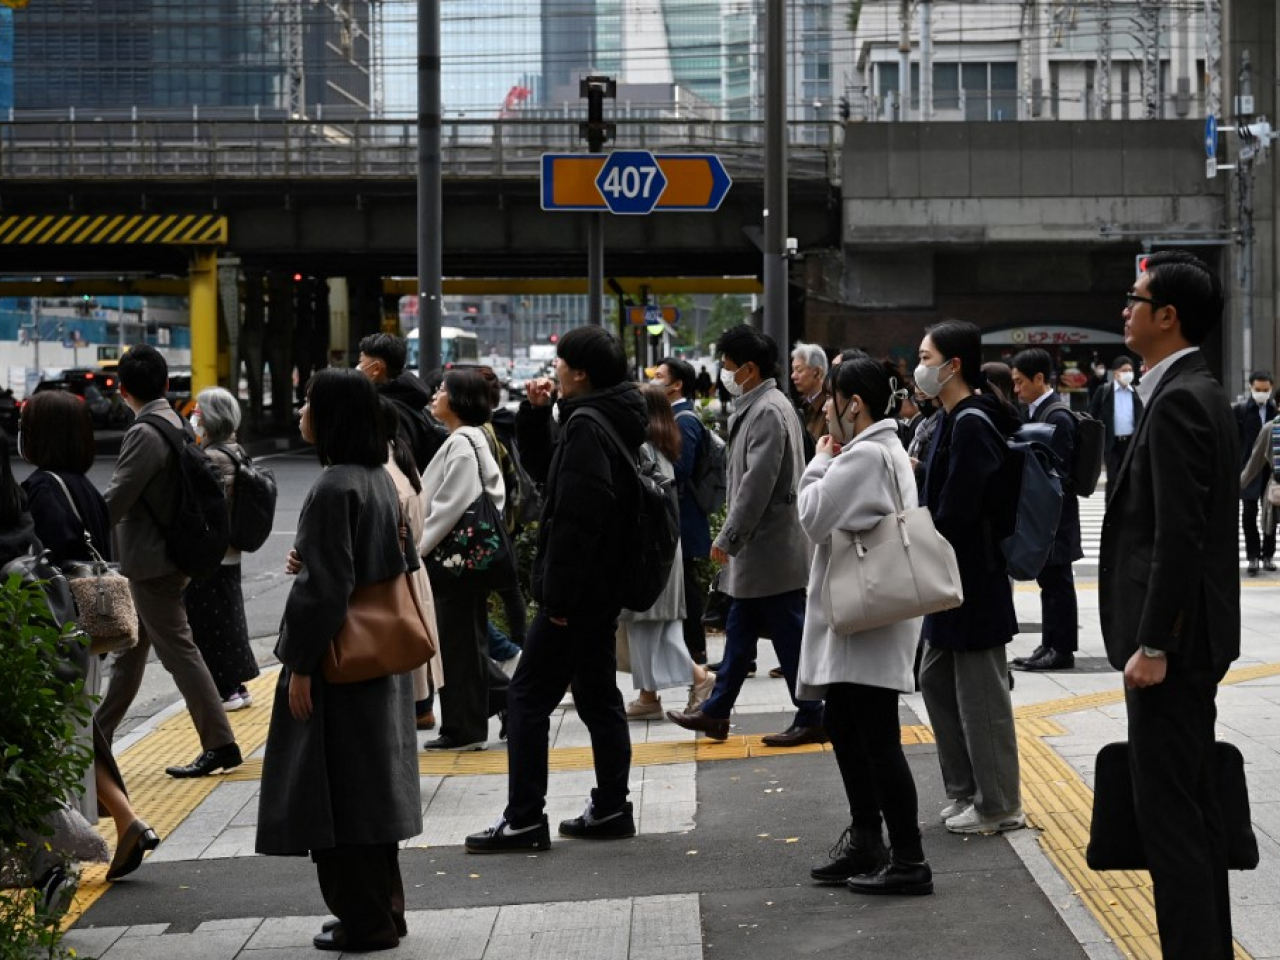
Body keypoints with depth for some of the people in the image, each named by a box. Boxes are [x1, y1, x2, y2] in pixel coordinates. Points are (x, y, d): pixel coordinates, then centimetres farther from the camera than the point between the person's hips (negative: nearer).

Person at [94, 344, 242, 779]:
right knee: (129, 655, 18)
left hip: (151, 563, -10)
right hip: (162, 558, 10)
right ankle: (99, 737, 28)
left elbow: (114, 501, -23)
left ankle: (220, 745, -2)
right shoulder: (176, 424, 9)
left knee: (179, 651, -5)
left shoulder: (145, 434, -20)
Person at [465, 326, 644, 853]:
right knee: (598, 696, 14)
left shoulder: (586, 427, -18)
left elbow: (576, 517, -24)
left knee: (527, 695, -5)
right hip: (603, 589, 10)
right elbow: (545, 470, 25)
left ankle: (523, 820, -4)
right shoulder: (611, 419, 13)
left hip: (579, 589, -10)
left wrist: (559, 594, -23)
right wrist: (534, 413, 10)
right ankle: (611, 808, 19)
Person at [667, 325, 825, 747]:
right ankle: (715, 712, 22)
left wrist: (728, 538, -18)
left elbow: (757, 483, -22)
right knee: (740, 631, 15)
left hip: (772, 549, -10)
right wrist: (733, 538, 17)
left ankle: (811, 719, 5)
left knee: (789, 634, -3)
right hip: (757, 548, 10)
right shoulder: (756, 407, 14)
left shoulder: (769, 411, -18)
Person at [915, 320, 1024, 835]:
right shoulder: (954, 418, 11)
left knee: (981, 694, -1)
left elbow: (956, 511, -23)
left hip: (973, 577, -10)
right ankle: (965, 791, 27)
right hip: (949, 576, 10)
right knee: (937, 679, 17)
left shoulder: (972, 424, -19)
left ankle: (998, 806, 9)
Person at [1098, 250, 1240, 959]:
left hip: (1172, 641, -10)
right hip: (1190, 639, 10)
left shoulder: (1179, 401, -17)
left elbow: (1179, 535, -22)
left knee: (1170, 817, -7)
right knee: (1194, 809, 15)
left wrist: (1152, 646, -20)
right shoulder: (1197, 392, 14)